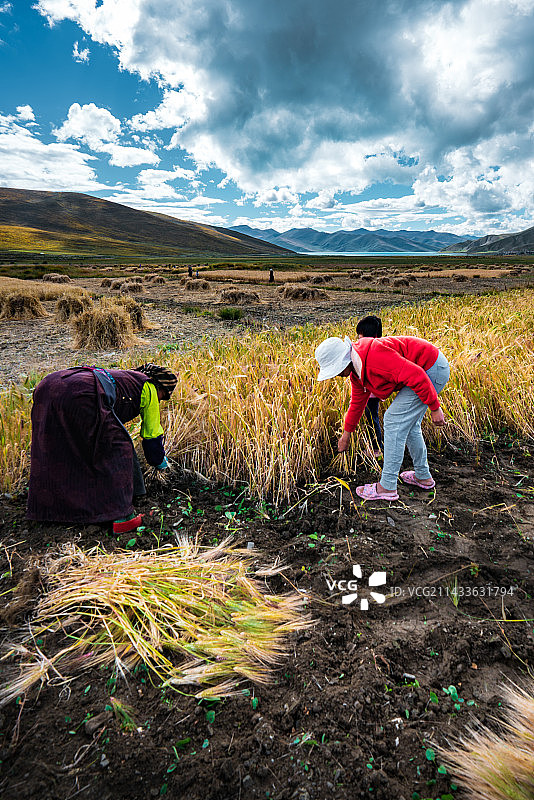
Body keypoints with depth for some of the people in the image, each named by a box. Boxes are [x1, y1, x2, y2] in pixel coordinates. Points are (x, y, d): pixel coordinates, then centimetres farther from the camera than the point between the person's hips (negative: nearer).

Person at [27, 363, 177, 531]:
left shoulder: (125, 377, 38)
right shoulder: (149, 388, 16)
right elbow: (152, 434, 22)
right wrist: (160, 462, 40)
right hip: (79, 396, -9)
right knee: (117, 447, 1)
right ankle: (120, 514, 0)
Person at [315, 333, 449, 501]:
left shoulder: (375, 356, -29)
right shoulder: (356, 369, 3)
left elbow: (416, 376, -29)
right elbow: (357, 402, 19)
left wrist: (434, 408, -22)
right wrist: (346, 434, 28)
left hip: (433, 369, -10)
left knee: (394, 420, -9)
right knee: (407, 423, 16)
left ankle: (387, 487, -2)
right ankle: (423, 476, 31)